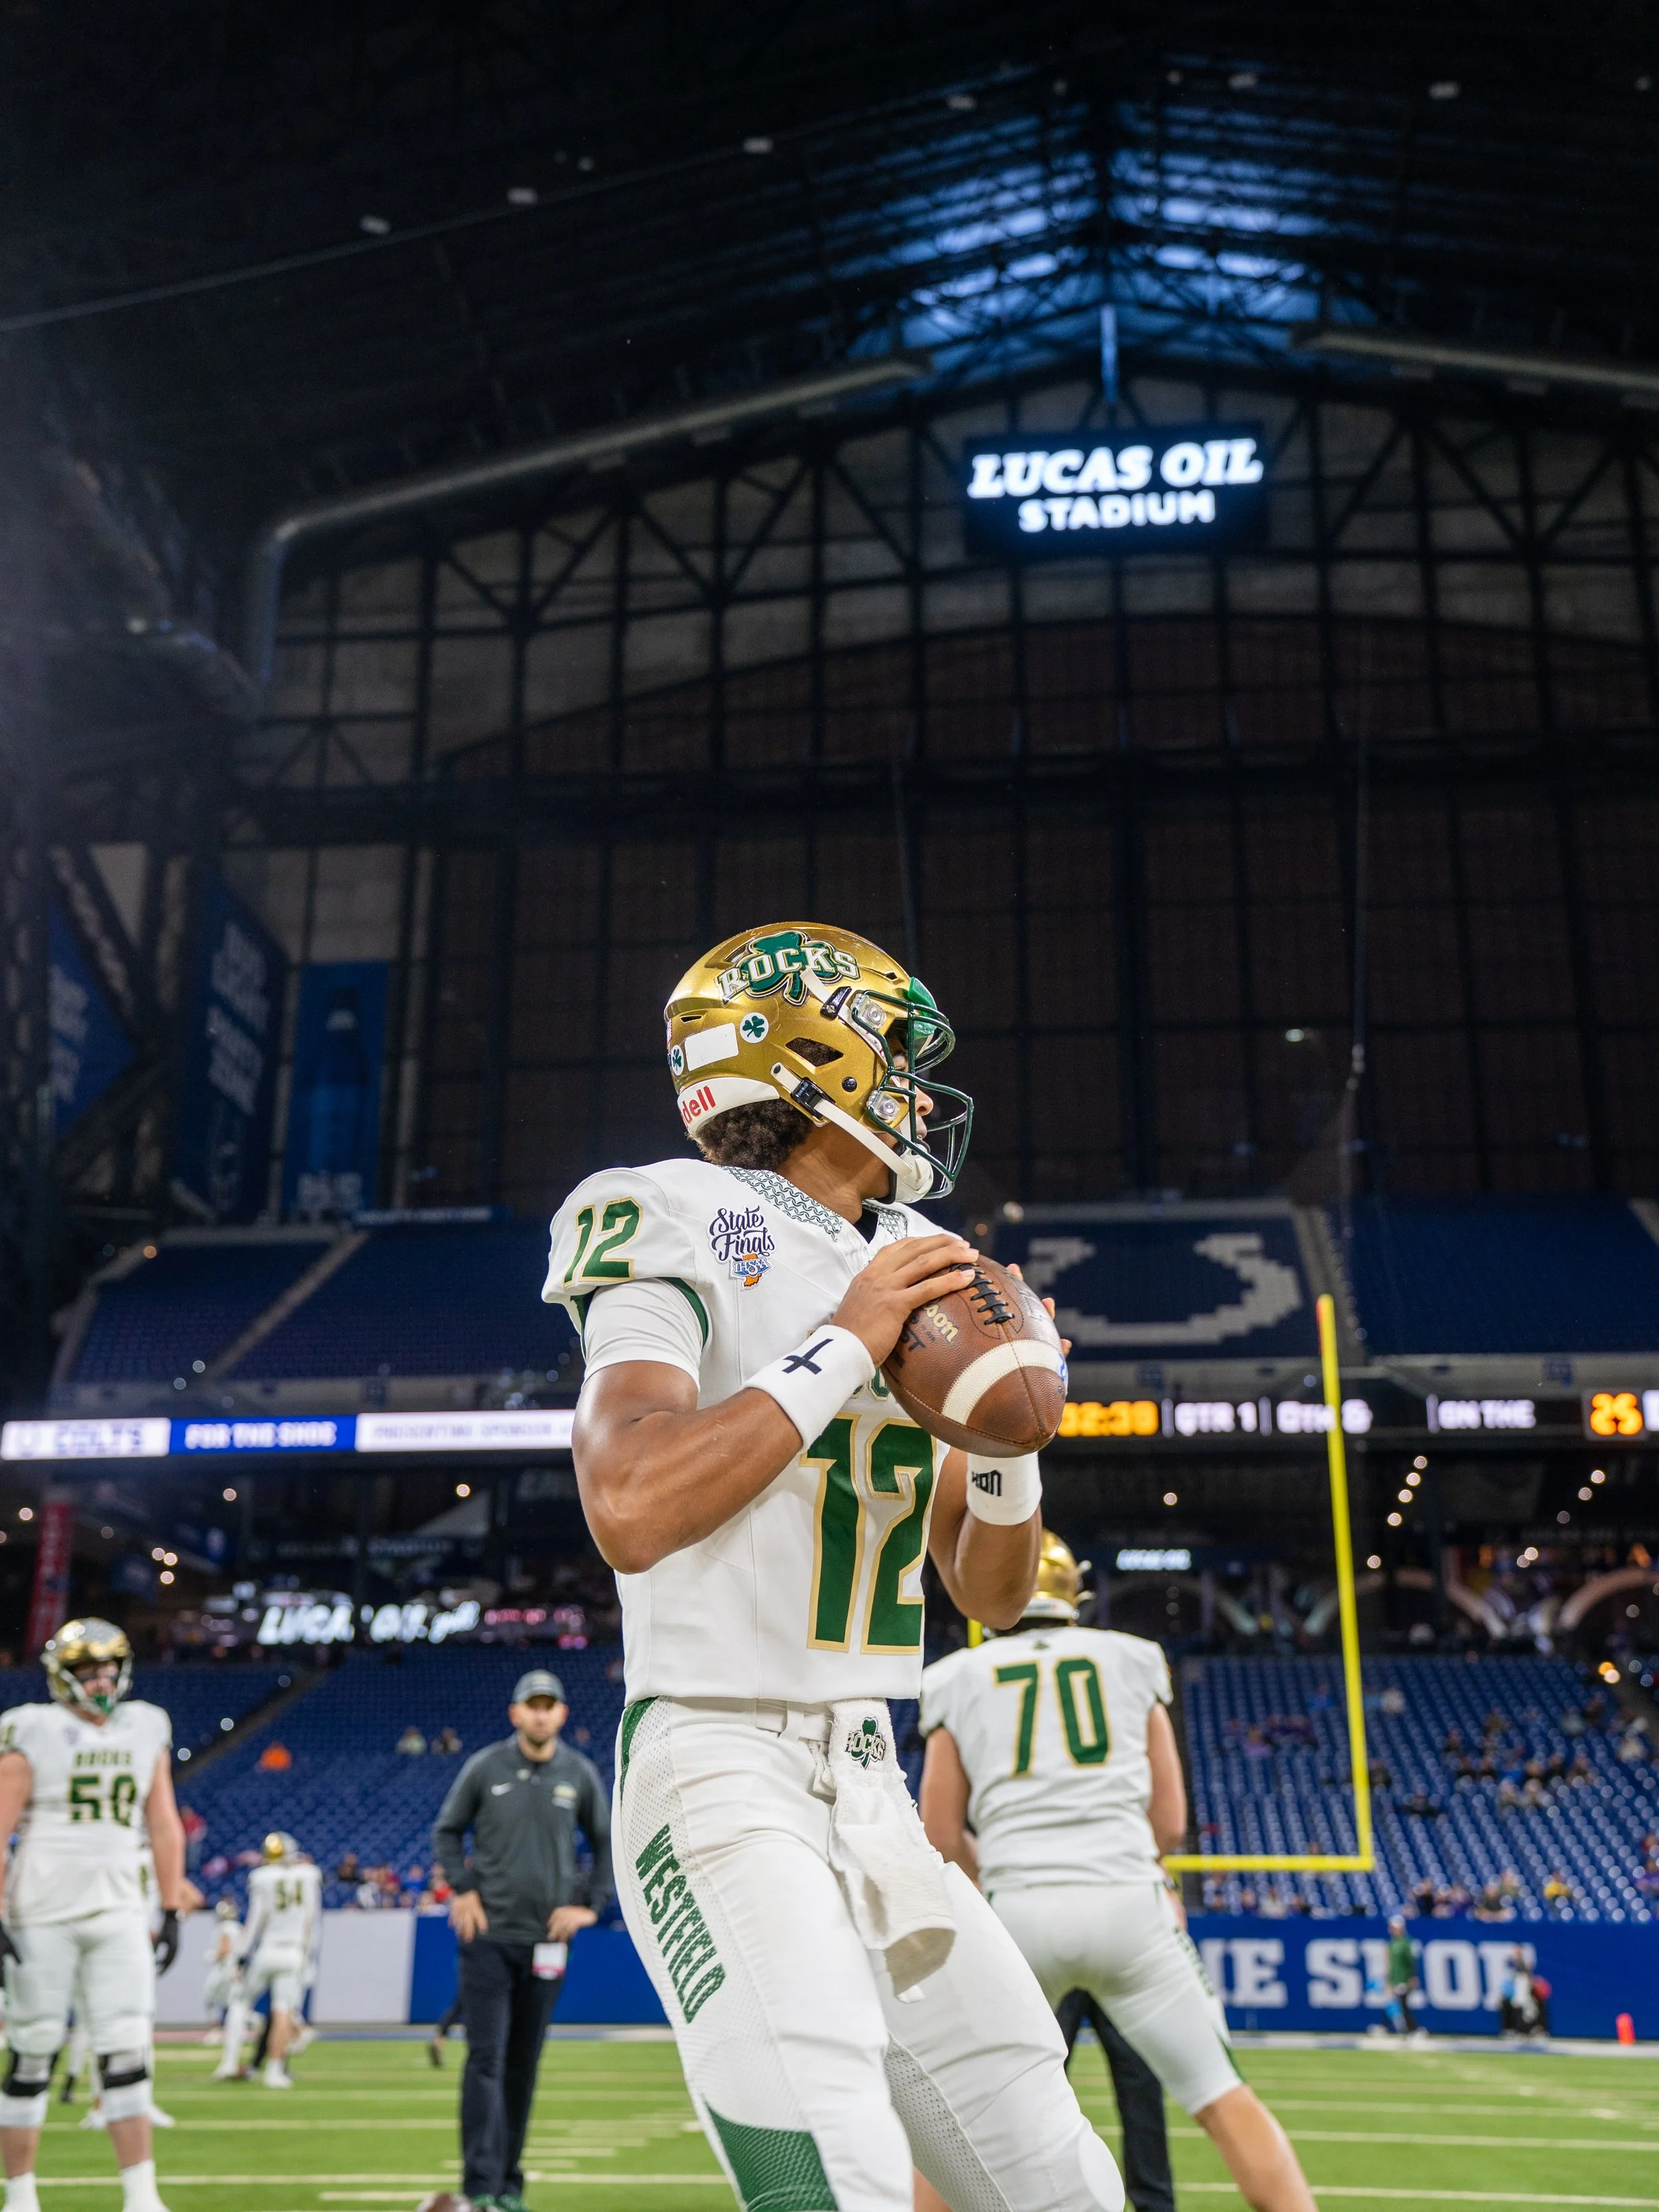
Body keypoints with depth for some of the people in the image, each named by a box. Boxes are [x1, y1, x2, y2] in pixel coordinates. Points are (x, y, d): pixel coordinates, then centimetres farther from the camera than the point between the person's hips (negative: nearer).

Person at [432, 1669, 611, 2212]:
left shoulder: (580, 1774, 1)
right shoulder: (484, 1768, -3)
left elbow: (606, 1843, 12)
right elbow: (447, 1831, 8)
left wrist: (591, 1905, 3)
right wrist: (462, 1890, -3)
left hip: (546, 1938, 2)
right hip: (489, 1934, -2)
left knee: (525, 2064, 10)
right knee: (486, 2058, -6)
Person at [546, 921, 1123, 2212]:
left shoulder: (911, 1274, 13)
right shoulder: (687, 1228, -8)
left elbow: (992, 1595, 15)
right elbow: (630, 1510, -25)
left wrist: (1004, 1439, -5)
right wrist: (842, 1346, -19)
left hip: (873, 1796, 8)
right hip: (720, 1774, -7)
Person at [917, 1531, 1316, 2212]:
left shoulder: (961, 1678, 12)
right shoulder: (1132, 1661, 15)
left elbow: (943, 1838, 10)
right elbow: (1170, 1824, 14)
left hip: (1020, 1908, 0)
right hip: (1128, 1902, 0)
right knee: (1224, 2101, 10)